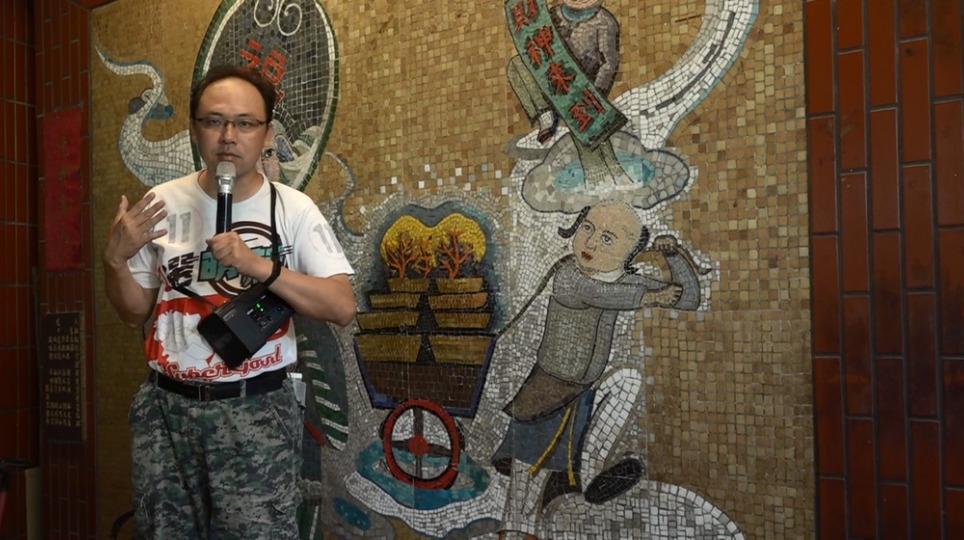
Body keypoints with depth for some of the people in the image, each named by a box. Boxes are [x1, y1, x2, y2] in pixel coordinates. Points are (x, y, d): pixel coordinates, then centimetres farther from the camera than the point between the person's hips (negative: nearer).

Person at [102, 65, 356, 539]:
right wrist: (115, 258, -9)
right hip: (165, 407, 3)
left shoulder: (293, 209, -6)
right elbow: (135, 313, 10)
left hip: (254, 410, -3)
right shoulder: (162, 204, 3)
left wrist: (258, 264, -22)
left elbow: (342, 307, -14)